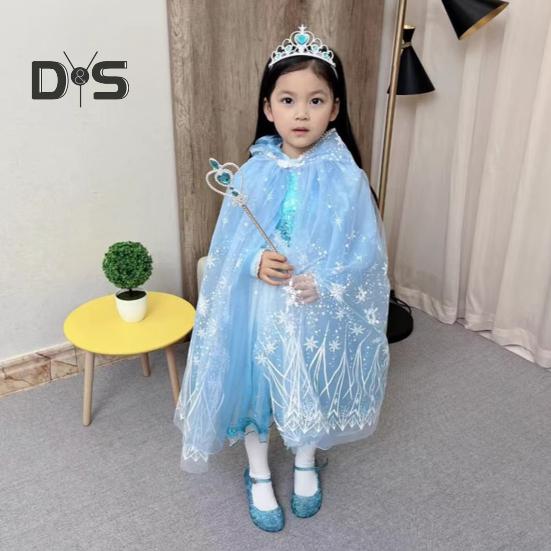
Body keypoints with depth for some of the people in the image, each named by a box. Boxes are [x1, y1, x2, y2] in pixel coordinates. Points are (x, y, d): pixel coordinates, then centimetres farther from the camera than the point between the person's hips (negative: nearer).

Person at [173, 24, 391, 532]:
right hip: (257, 308, 1)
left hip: (319, 312, 0)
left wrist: (325, 283, -24)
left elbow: (367, 251, -9)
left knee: (312, 390, 19)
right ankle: (259, 476, 42)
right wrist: (256, 262, -22)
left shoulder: (346, 177, -12)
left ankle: (306, 467, 50)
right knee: (253, 387, 14)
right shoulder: (254, 173, -7)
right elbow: (227, 244, -2)